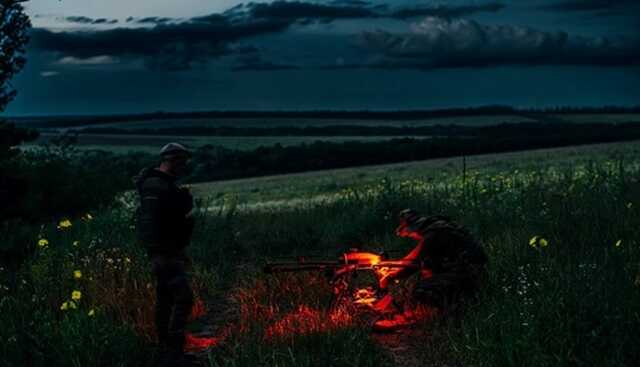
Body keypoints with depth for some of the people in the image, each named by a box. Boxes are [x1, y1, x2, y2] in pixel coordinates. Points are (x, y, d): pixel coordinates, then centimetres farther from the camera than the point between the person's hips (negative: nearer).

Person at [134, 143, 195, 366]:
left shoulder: (166, 185, 15)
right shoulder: (155, 186, -18)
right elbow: (148, 222, -25)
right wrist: (157, 253, -29)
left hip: (172, 250, 11)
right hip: (164, 252, -11)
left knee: (166, 300, 13)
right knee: (183, 298, -14)